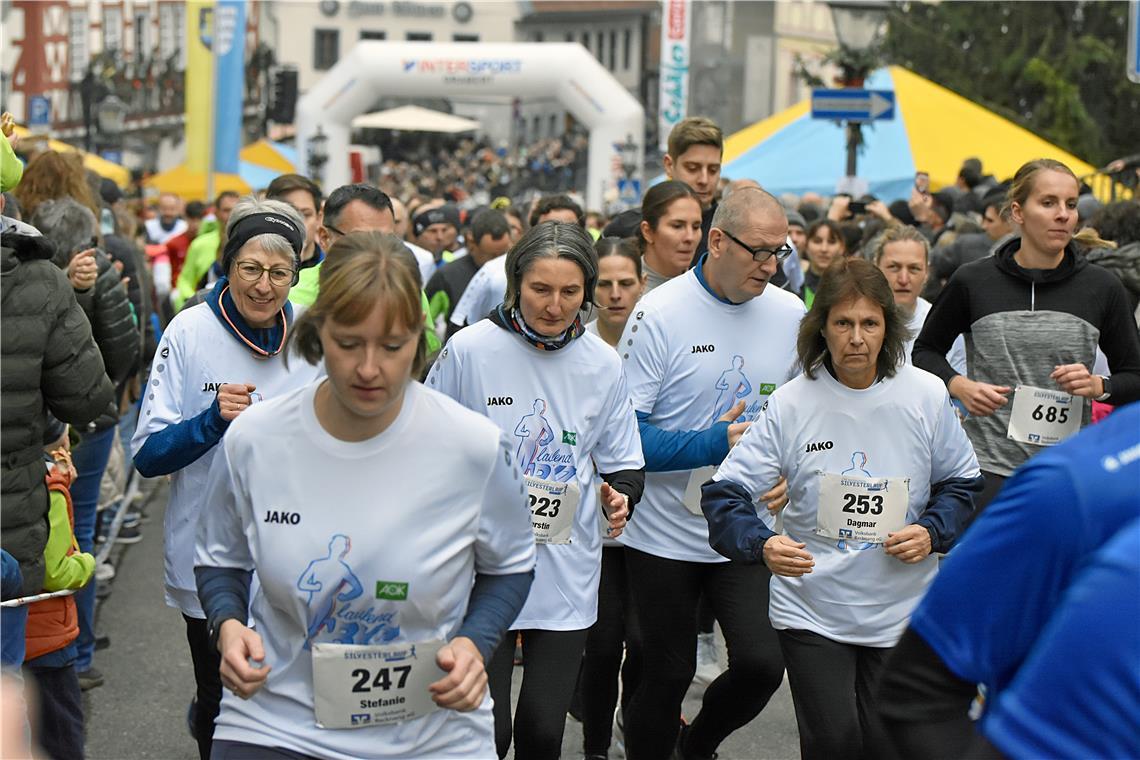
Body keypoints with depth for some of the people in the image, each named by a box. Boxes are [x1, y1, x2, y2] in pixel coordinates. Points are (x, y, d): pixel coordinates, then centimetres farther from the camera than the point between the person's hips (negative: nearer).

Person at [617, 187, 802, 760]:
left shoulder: (791, 316, 1)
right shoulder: (660, 313, -12)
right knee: (668, 675, 7)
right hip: (665, 534, -3)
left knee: (761, 664, -7)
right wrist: (715, 444, -23)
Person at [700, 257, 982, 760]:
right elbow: (725, 492, -12)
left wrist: (932, 532, -10)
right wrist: (763, 544, -31)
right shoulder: (791, 403, -9)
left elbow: (962, 483, 10)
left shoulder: (926, 396, -4)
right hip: (811, 609, -2)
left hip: (900, 610, 2)